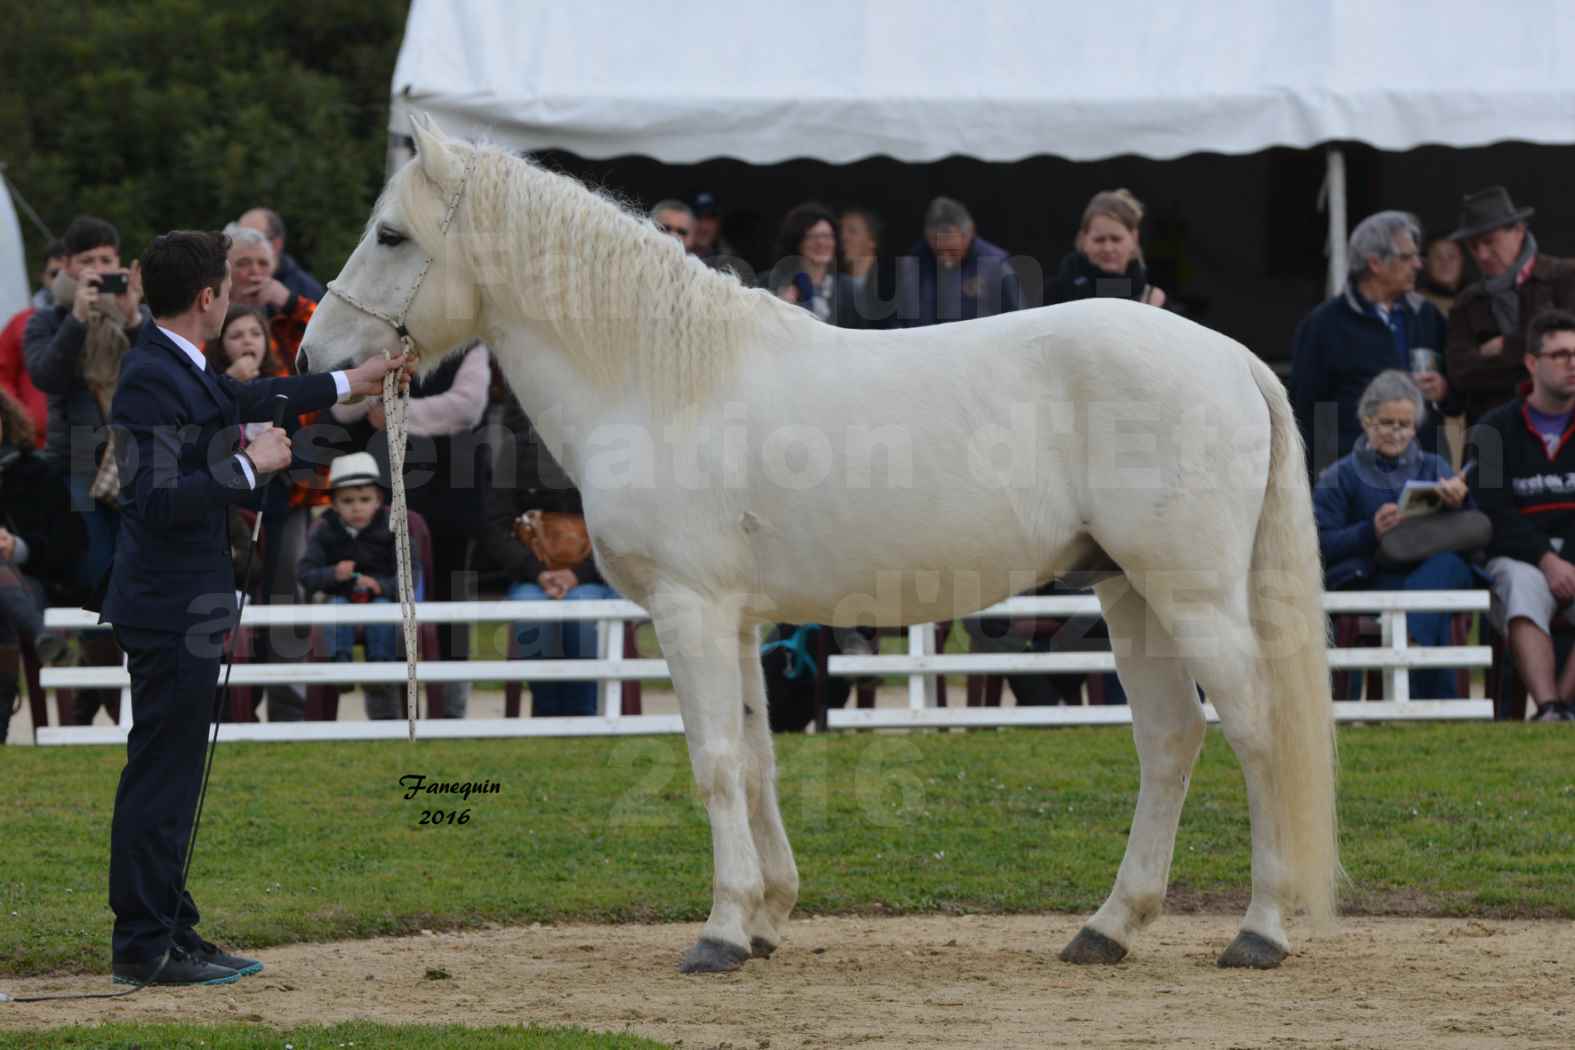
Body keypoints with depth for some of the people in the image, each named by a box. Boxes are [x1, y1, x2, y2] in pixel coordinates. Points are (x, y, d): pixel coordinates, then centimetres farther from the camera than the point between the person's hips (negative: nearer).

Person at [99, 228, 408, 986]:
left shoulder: (179, 370, 11)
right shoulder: (150, 381, -20)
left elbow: (242, 400, 31)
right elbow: (158, 500, -27)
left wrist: (349, 383, 40)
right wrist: (248, 467, -18)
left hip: (182, 607, 10)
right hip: (170, 608, -10)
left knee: (170, 775, 15)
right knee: (160, 775, -5)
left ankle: (168, 931, 22)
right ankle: (144, 945, -2)